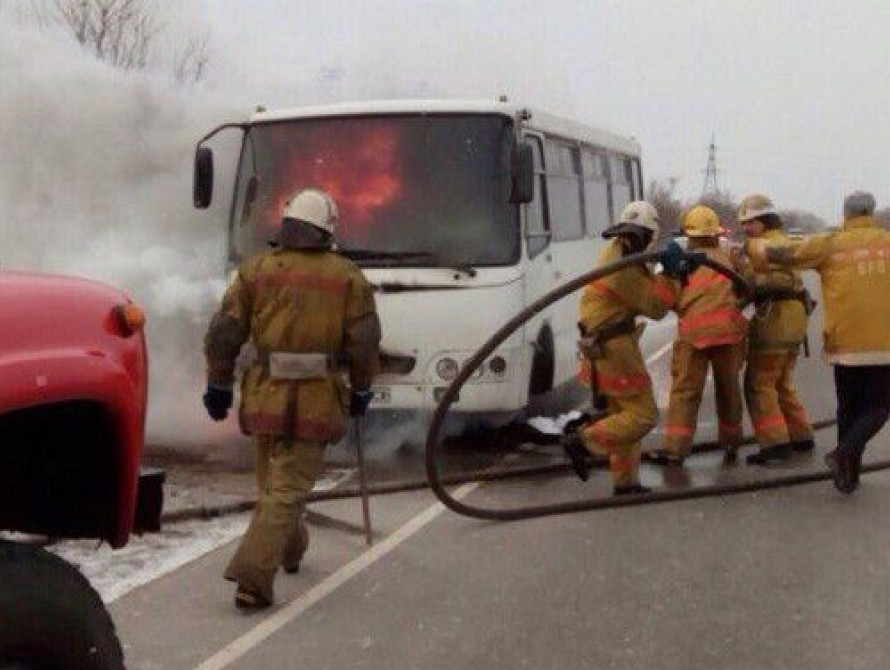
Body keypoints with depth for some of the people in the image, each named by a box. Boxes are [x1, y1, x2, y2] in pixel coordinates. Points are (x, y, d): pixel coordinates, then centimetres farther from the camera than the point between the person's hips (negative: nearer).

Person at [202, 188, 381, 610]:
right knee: (288, 489, -1)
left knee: (273, 483, 23)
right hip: (315, 401, -3)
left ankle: (291, 549, 42)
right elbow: (364, 342, -2)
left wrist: (219, 386, 11)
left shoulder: (256, 270, 4)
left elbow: (223, 334, 2)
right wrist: (361, 389, 11)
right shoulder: (348, 277, 0)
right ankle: (253, 578, -11)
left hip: (265, 397, 3)